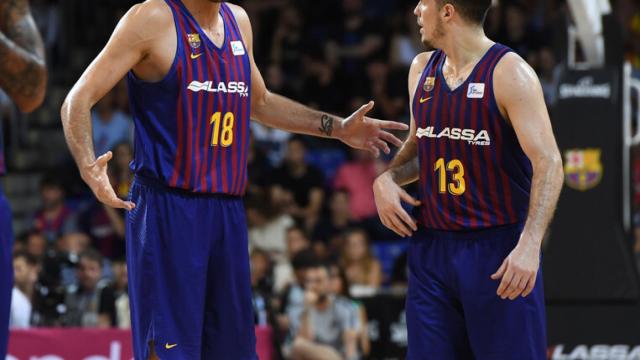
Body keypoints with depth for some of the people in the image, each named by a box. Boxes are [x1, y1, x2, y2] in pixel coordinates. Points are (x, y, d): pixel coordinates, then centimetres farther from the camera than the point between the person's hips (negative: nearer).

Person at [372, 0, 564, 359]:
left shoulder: (508, 73, -10)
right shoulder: (422, 69, 11)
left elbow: (548, 162, -17)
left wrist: (529, 246, -29)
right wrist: (388, 178, 3)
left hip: (498, 249, -6)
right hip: (431, 246, 6)